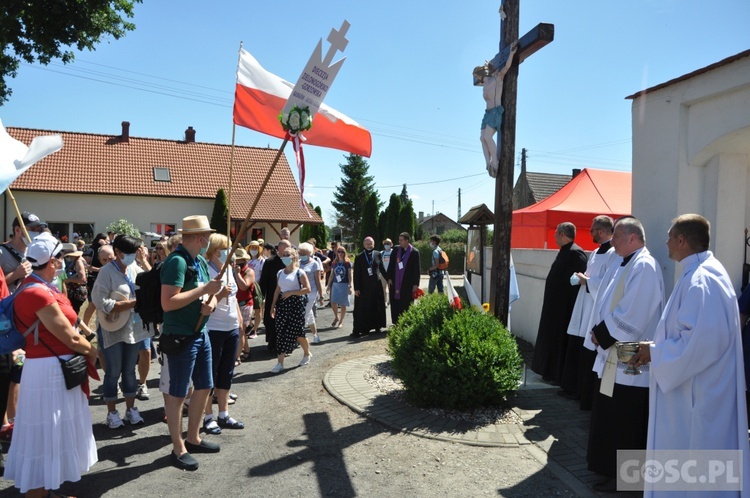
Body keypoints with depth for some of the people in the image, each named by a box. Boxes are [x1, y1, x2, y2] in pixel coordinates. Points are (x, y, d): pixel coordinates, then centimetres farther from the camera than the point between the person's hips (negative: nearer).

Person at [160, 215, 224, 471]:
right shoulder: (177, 261, -19)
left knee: (204, 387, 17)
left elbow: (210, 293, 17)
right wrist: (204, 290, -24)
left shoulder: (201, 261, 9)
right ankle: (178, 449, 17)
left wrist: (211, 301, -7)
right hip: (180, 337, -9)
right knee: (178, 393, 4)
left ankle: (193, 438, 33)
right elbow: (167, 303, -27)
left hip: (201, 333, 9)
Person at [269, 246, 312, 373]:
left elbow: (307, 289, -13)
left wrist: (291, 292, -18)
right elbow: (277, 290, 13)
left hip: (296, 303, -5)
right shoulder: (280, 273, 11)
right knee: (281, 332, -1)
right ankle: (280, 362, 1)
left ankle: (307, 353, 28)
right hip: (282, 303, 5)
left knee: (296, 332, 2)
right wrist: (273, 305, 7)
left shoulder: (299, 273, -6)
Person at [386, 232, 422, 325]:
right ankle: (396, 323, 16)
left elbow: (416, 269, -4)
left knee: (406, 305, 1)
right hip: (395, 282, 3)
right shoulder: (396, 250, 4)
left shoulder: (414, 252, -6)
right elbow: (391, 265, 8)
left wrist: (416, 284, -6)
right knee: (395, 305, 6)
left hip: (407, 284, -3)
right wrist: (389, 278, 2)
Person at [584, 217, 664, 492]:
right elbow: (606, 304, 16)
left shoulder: (644, 267, -18)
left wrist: (601, 334, -15)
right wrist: (599, 333, 3)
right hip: (613, 353, 10)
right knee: (609, 416, 18)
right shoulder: (622, 265, 12)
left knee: (623, 421, 2)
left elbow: (631, 315, -24)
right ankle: (610, 466, 32)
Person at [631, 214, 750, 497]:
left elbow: (702, 340, -29)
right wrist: (657, 348, 10)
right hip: (695, 392, 10)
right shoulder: (706, 271, 11)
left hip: (697, 397, -10)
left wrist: (655, 352, -16)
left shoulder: (700, 280, -22)